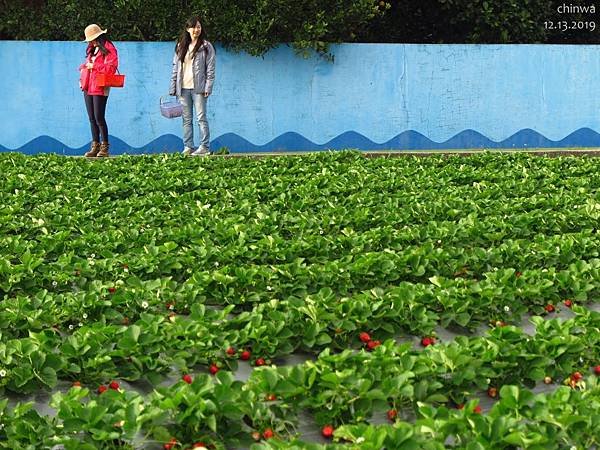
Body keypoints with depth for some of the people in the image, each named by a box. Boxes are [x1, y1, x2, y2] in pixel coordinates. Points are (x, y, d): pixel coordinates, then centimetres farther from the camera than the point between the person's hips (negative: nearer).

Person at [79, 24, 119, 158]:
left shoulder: (109, 49, -5)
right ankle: (95, 146, 10)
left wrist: (94, 66, -13)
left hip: (100, 89, -8)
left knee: (99, 118, -10)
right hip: (88, 87, 8)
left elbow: (112, 67, -15)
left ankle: (104, 147, -4)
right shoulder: (92, 50, 20)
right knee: (92, 118, 6)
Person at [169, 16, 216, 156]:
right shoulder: (181, 46, 13)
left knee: (201, 117, -4)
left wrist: (207, 88, -10)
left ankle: (204, 147, -1)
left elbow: (210, 69, -1)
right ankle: (188, 147, 8)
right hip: (183, 88, 4)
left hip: (198, 88, -4)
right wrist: (172, 89, 7)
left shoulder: (206, 47, 2)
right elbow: (175, 68, 14)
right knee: (186, 119, 5)